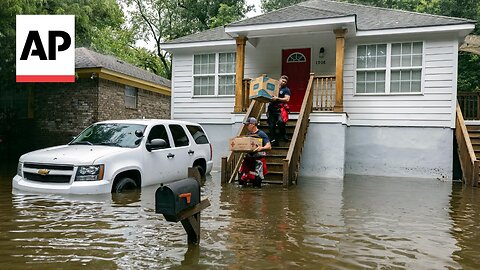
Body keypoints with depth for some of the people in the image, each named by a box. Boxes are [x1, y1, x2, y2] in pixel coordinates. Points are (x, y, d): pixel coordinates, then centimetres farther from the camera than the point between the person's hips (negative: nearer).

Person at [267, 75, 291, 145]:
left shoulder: (286, 90, 8)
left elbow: (287, 99, -6)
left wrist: (277, 98, -17)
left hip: (280, 109, -4)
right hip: (272, 108, 4)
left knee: (280, 121, -27)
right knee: (271, 125, 0)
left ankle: (283, 135, -4)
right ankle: (273, 139, 6)